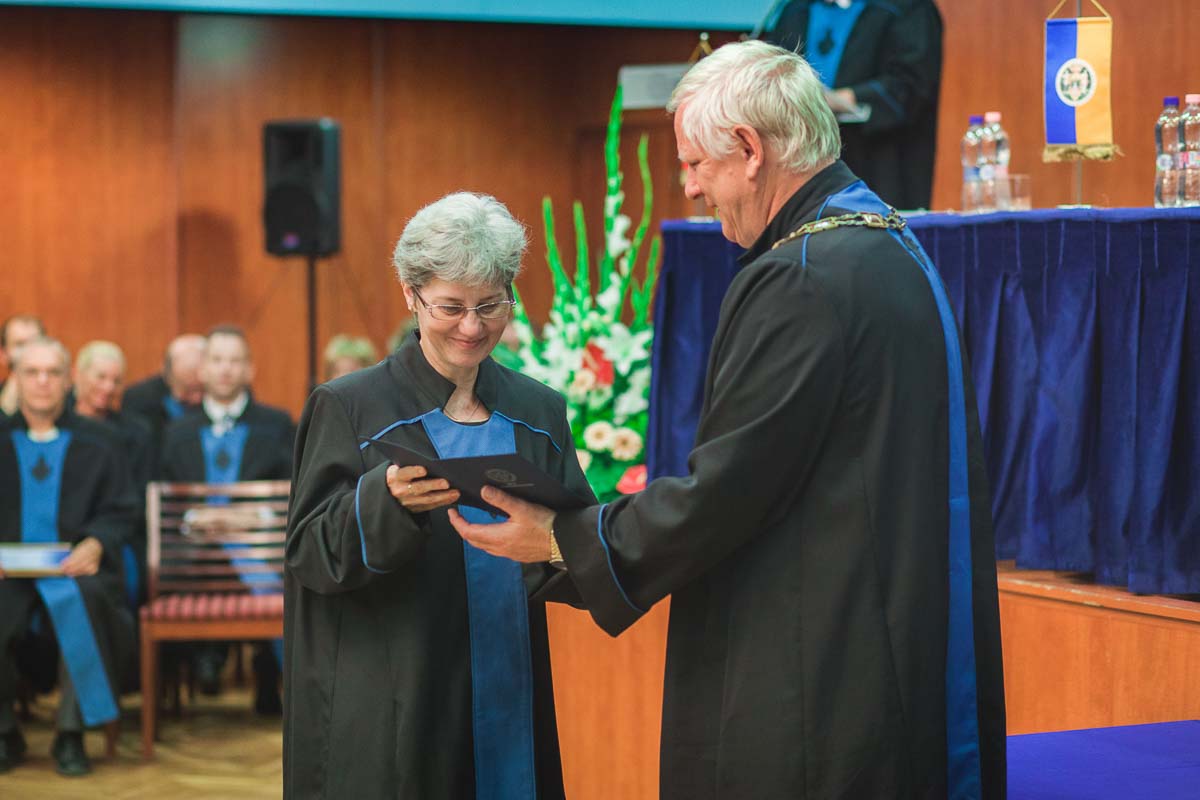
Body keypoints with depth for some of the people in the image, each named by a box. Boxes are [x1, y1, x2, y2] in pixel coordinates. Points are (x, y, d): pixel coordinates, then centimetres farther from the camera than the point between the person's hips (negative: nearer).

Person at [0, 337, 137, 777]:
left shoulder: (94, 442, 12)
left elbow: (119, 511, 8)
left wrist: (94, 545, -14)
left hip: (73, 567, -1)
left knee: (82, 603, -36)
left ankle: (71, 735, -20)